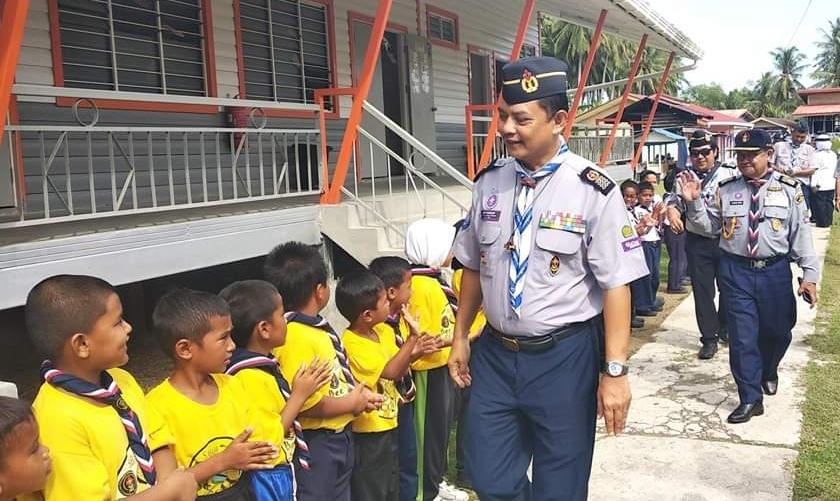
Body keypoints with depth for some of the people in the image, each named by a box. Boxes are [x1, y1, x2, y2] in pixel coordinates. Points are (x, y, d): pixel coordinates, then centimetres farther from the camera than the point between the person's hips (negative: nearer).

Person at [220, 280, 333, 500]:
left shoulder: (264, 366, 3)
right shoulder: (251, 378, -25)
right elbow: (267, 441, -23)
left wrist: (301, 389, 2)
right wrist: (300, 394, -19)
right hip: (267, 476, -9)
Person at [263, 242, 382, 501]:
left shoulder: (318, 327, 4)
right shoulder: (297, 338, -26)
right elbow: (306, 404, -30)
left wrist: (359, 392, 1)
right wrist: (353, 403, -16)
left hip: (339, 436, 10)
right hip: (316, 443, -10)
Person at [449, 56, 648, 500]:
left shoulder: (593, 190, -14)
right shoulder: (489, 182, 1)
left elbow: (615, 285, -12)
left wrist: (615, 371, -13)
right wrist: (460, 337, 15)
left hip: (564, 358, -4)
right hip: (495, 352, 4)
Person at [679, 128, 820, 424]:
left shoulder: (789, 189, -2)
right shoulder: (726, 189, 1)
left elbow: (801, 233, -1)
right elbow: (710, 225, 6)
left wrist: (809, 275, -4)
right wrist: (693, 202, -11)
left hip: (775, 271, 0)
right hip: (736, 270, 0)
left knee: (778, 331, 17)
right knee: (741, 336, 1)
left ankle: (768, 371, 49)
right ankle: (750, 399, 13)